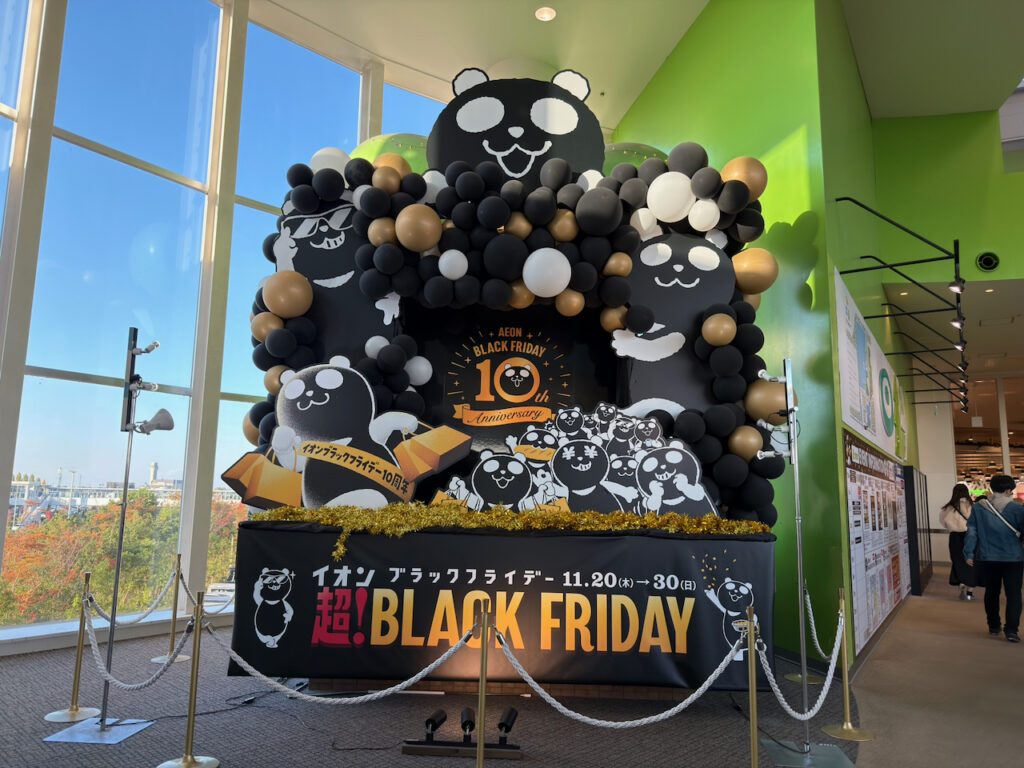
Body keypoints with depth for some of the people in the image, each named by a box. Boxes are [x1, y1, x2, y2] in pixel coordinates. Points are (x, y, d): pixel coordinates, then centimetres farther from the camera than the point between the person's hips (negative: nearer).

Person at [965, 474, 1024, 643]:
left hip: (987, 558, 3)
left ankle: (993, 626, 25)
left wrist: (969, 554, 4)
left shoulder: (978, 507, -3)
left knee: (991, 592, 16)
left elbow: (971, 532, -1)